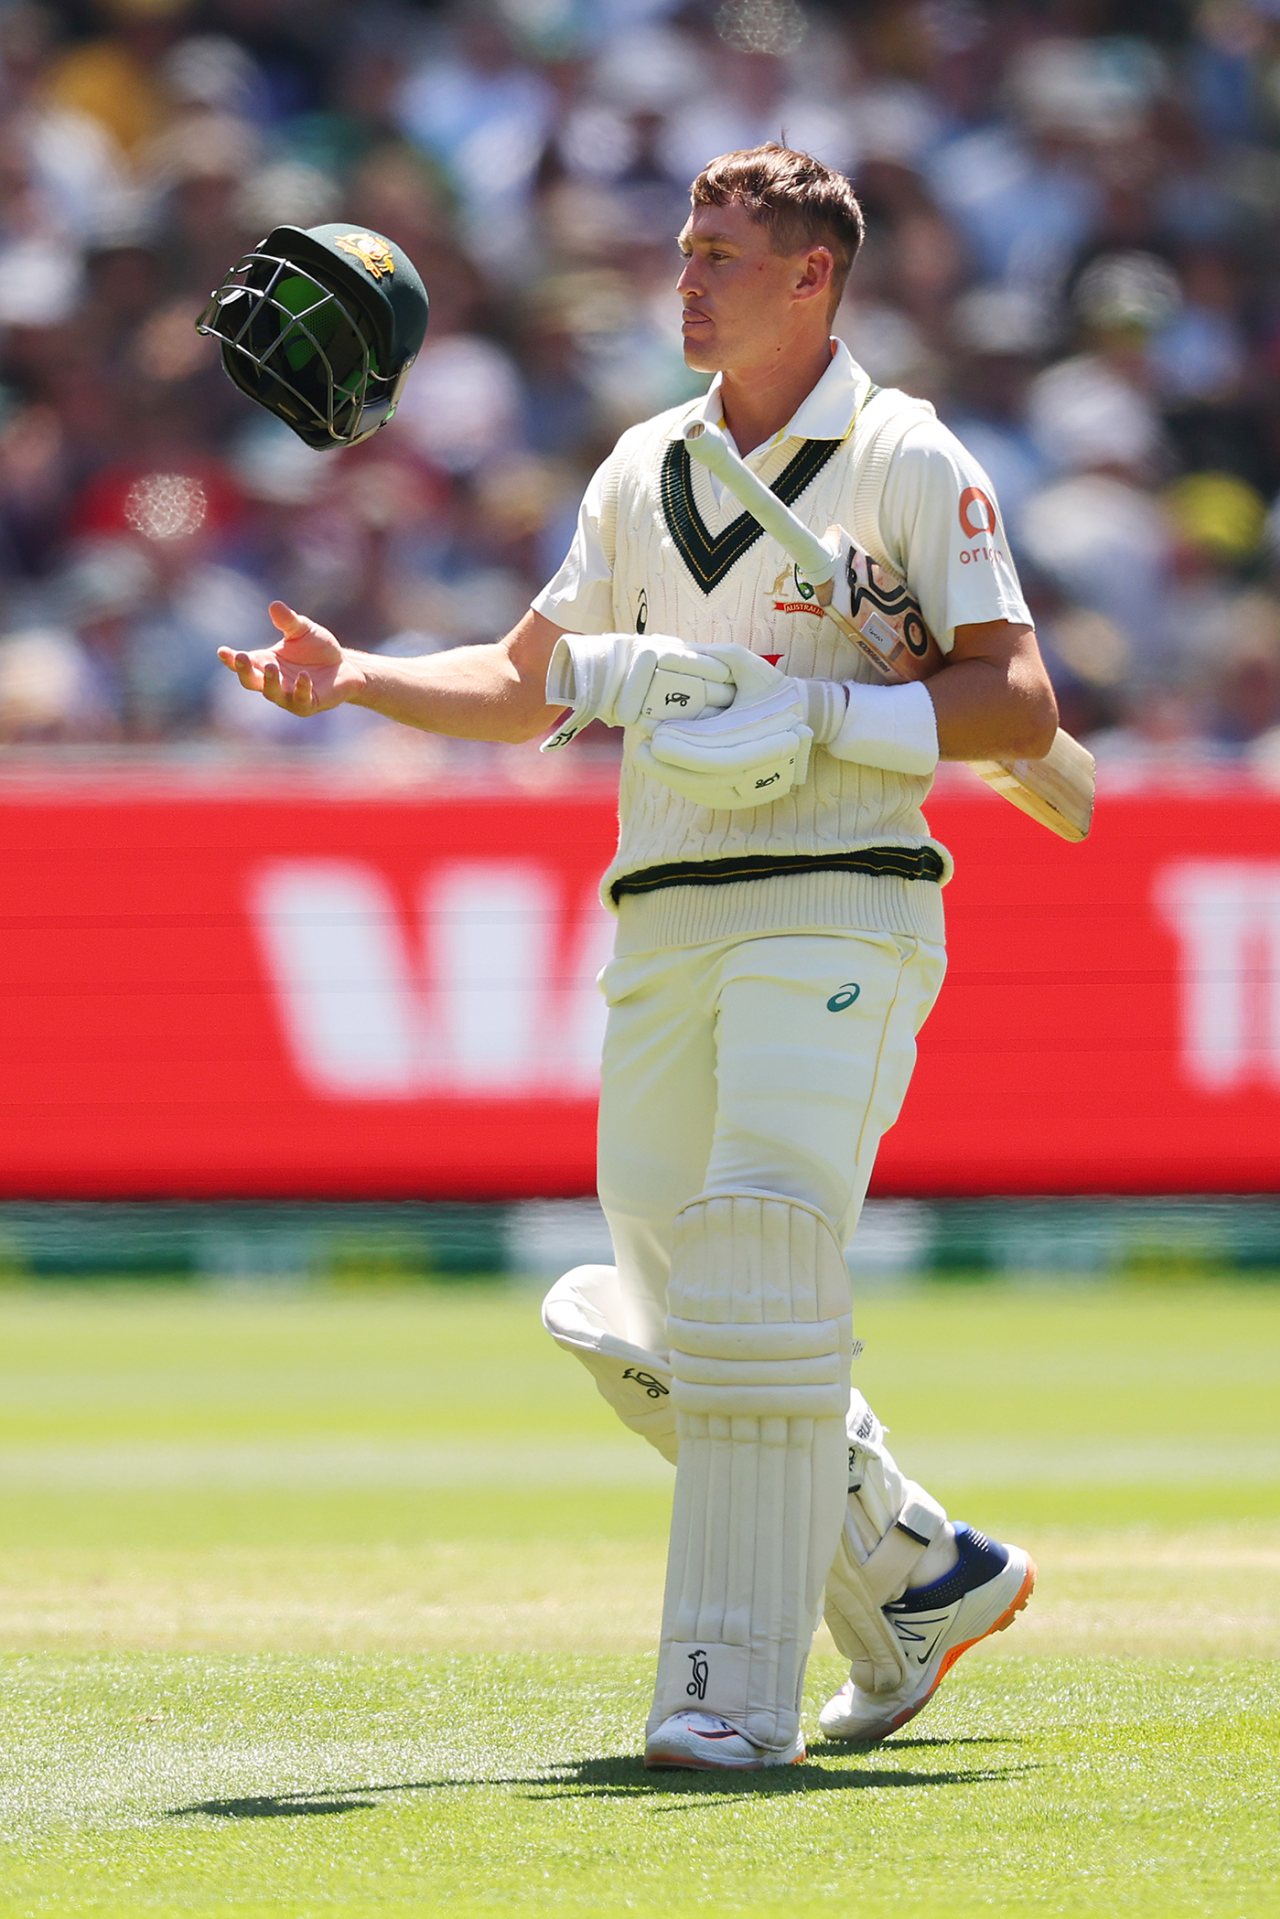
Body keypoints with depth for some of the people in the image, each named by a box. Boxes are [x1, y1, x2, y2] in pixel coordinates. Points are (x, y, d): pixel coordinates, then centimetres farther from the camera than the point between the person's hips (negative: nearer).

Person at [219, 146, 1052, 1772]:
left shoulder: (906, 461, -2)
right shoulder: (644, 470, 16)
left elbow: (1021, 710, -9)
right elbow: (527, 690, 21)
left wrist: (810, 711, -19)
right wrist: (356, 680, 5)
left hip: (837, 905, -7)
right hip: (664, 920, 7)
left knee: (763, 1246, -22)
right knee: (668, 1330, 5)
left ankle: (735, 1687, -22)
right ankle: (920, 1579, 24)